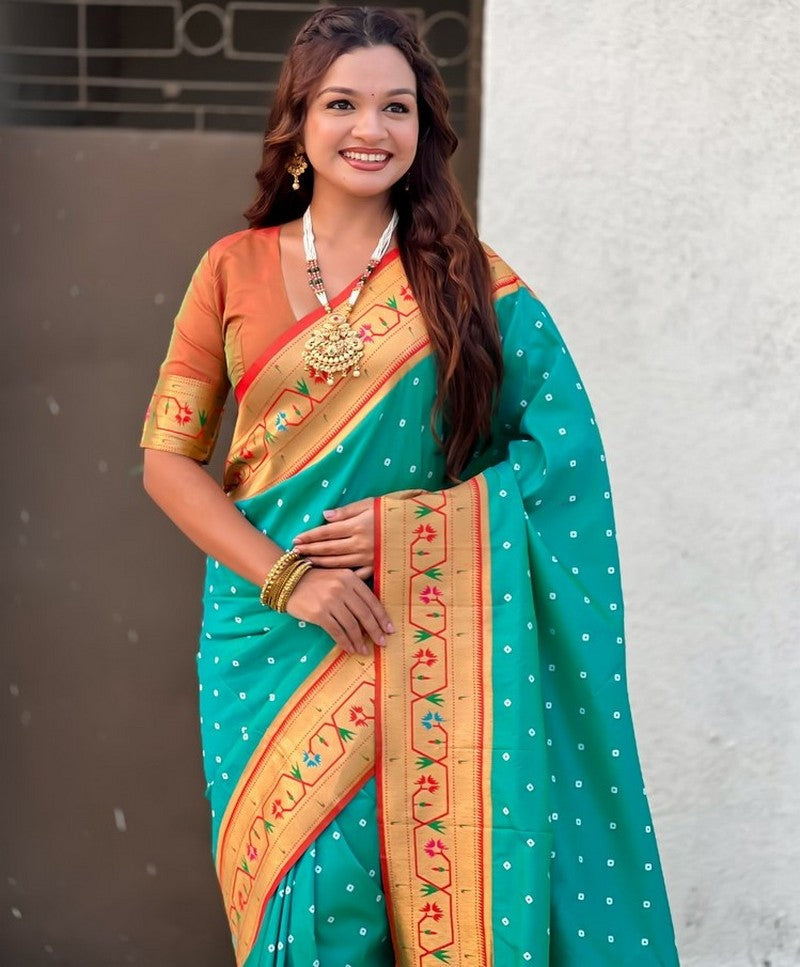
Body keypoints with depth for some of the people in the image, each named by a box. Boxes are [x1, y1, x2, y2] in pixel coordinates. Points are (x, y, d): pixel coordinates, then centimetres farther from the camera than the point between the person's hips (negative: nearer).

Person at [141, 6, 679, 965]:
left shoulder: (468, 280, 0)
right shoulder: (235, 269, 3)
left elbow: (563, 448, -3)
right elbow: (168, 460, 2)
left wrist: (407, 525, -14)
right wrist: (285, 575, -11)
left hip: (416, 644, -1)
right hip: (269, 635, 1)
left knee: (423, 882, 1)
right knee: (297, 890, 5)